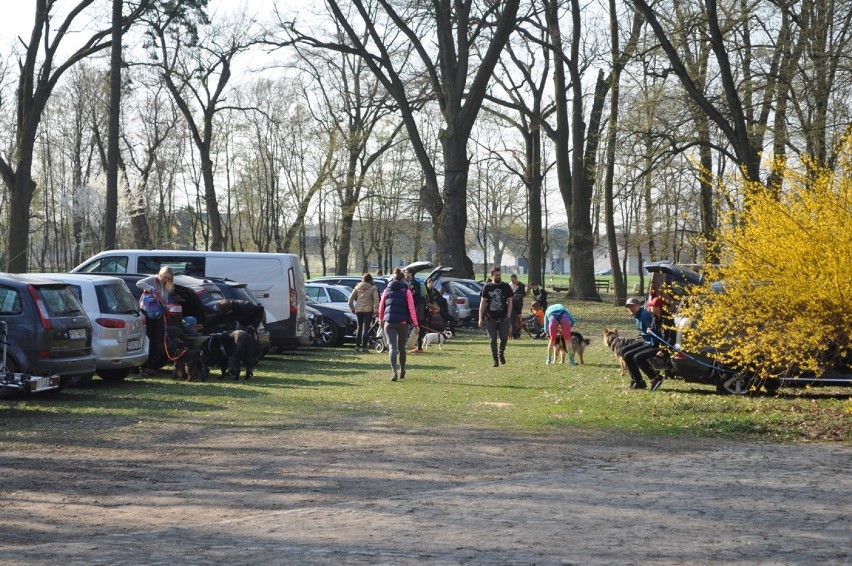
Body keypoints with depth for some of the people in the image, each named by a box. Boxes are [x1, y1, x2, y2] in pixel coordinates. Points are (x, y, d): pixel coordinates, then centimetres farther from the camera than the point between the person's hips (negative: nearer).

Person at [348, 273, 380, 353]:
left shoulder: (357, 287, 7)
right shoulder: (373, 288, -4)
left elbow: (351, 298, 7)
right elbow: (376, 300, -13)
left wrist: (352, 308, 15)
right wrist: (376, 310, -9)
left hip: (358, 310, 4)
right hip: (368, 310, -4)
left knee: (359, 327, 15)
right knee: (365, 328, -1)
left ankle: (357, 346, 15)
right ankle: (364, 347, -5)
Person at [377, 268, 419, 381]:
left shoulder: (387, 290, 7)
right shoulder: (406, 291, 1)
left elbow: (381, 307, 10)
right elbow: (411, 309, -4)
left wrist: (381, 320, 23)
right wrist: (415, 324, -1)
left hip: (389, 322, 0)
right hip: (403, 322, 0)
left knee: (392, 347, -5)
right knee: (401, 347, 16)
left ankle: (394, 372, -23)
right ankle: (402, 371, 29)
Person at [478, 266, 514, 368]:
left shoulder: (506, 286, 6)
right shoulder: (487, 287, 5)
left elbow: (510, 302, 6)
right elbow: (482, 303, 6)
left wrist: (508, 316, -5)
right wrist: (480, 318, 0)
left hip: (503, 317, 0)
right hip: (490, 318, 0)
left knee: (504, 338, -5)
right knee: (493, 339, 1)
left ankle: (501, 353, 24)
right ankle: (495, 360, 9)